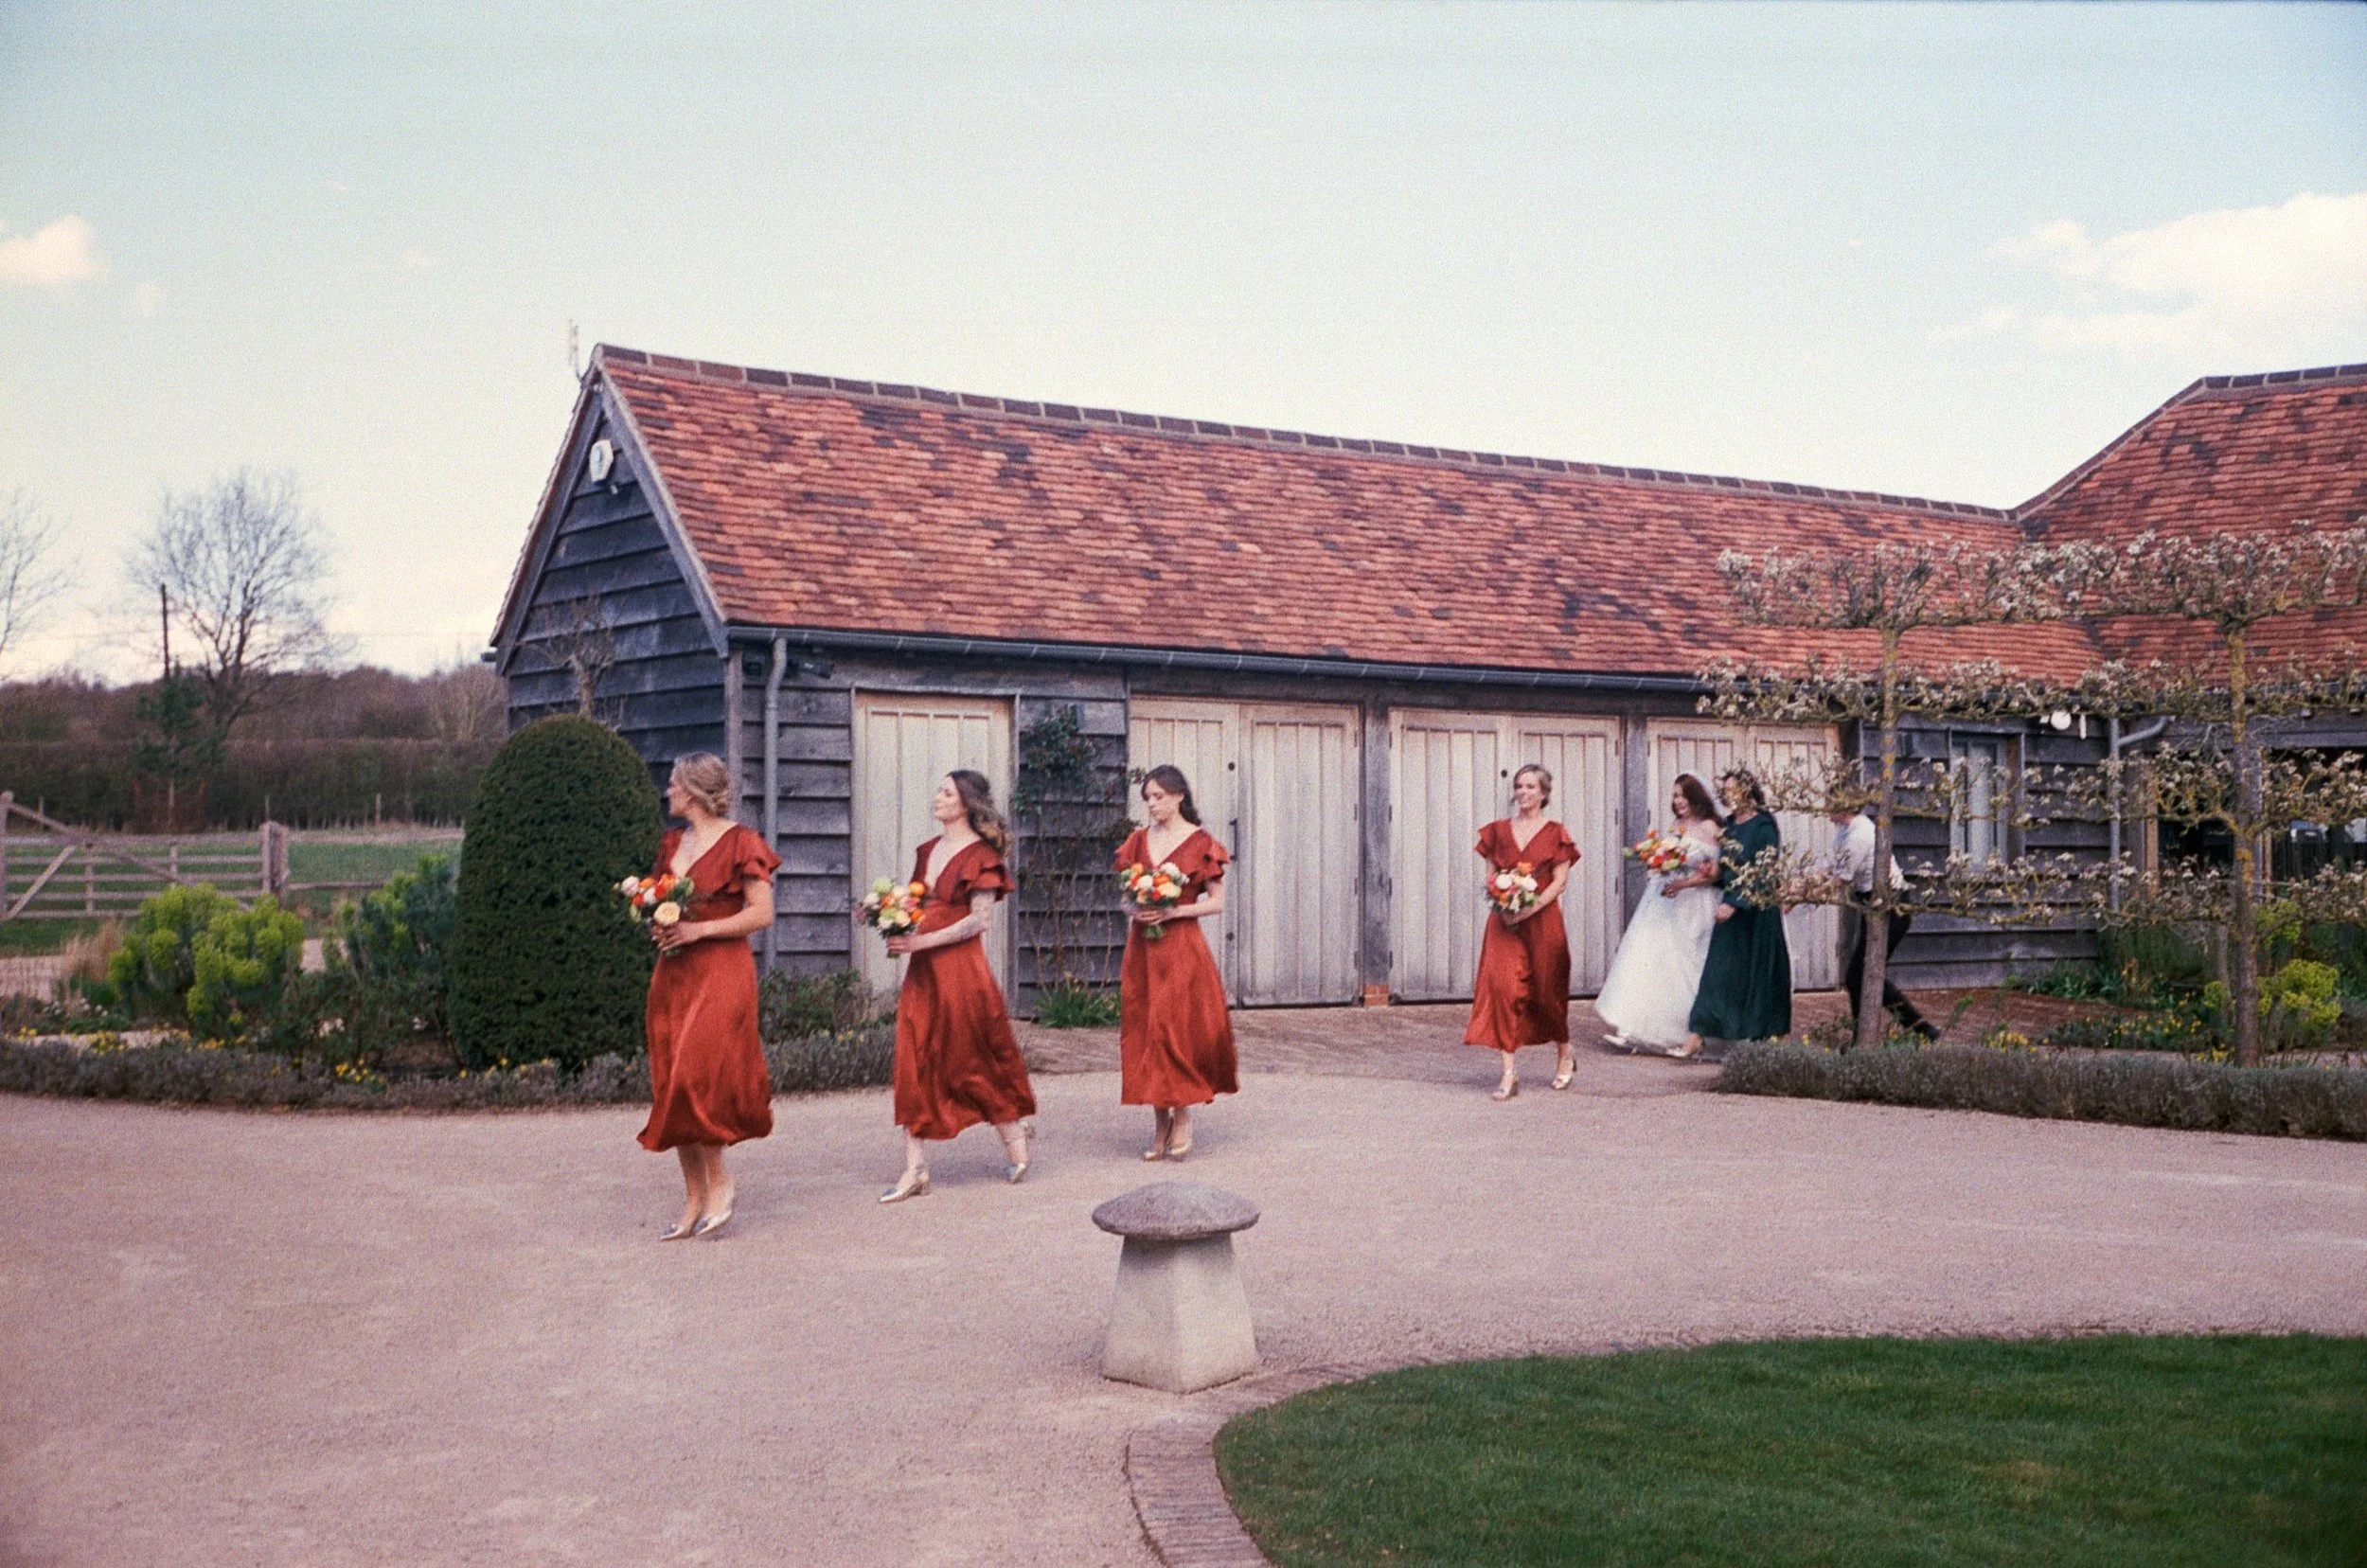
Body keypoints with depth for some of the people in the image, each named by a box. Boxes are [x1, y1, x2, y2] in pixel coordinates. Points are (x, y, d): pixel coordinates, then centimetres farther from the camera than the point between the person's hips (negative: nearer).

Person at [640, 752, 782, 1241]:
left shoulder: (740, 843, -5)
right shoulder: (671, 844, 16)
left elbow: (762, 913, -9)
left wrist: (698, 930, -15)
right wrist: (657, 924, 2)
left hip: (721, 971, -7)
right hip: (672, 975, 7)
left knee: (695, 1079, -17)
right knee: (673, 1086, 3)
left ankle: (720, 1182, 0)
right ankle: (694, 1200, 10)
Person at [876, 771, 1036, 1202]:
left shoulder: (980, 855, -8)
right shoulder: (928, 851, 14)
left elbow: (979, 919, -14)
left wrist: (921, 941, -18)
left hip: (960, 969, -7)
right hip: (922, 971, 7)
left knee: (976, 1059, 4)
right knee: (915, 1065, 1)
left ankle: (1015, 1137, 26)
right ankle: (915, 1170, 3)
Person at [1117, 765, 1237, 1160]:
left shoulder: (1201, 843, -2)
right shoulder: (1138, 841, 11)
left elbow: (1217, 902, -3)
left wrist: (1174, 911, -14)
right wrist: (1134, 909, -5)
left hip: (1183, 948, -4)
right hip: (1141, 947, 5)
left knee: (1178, 1028, -8)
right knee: (1143, 1031, 2)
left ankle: (1183, 1118, 6)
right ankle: (1160, 1125, 10)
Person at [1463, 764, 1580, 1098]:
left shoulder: (1554, 833, 1)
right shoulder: (1499, 830, 10)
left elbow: (1560, 881, -5)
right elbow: (1491, 875, 10)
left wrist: (1532, 907, -17)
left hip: (1542, 920, -2)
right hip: (1505, 920, 2)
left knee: (1546, 990, 7)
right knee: (1502, 986, -13)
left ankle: (1564, 1055, 34)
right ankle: (1510, 1073, -13)